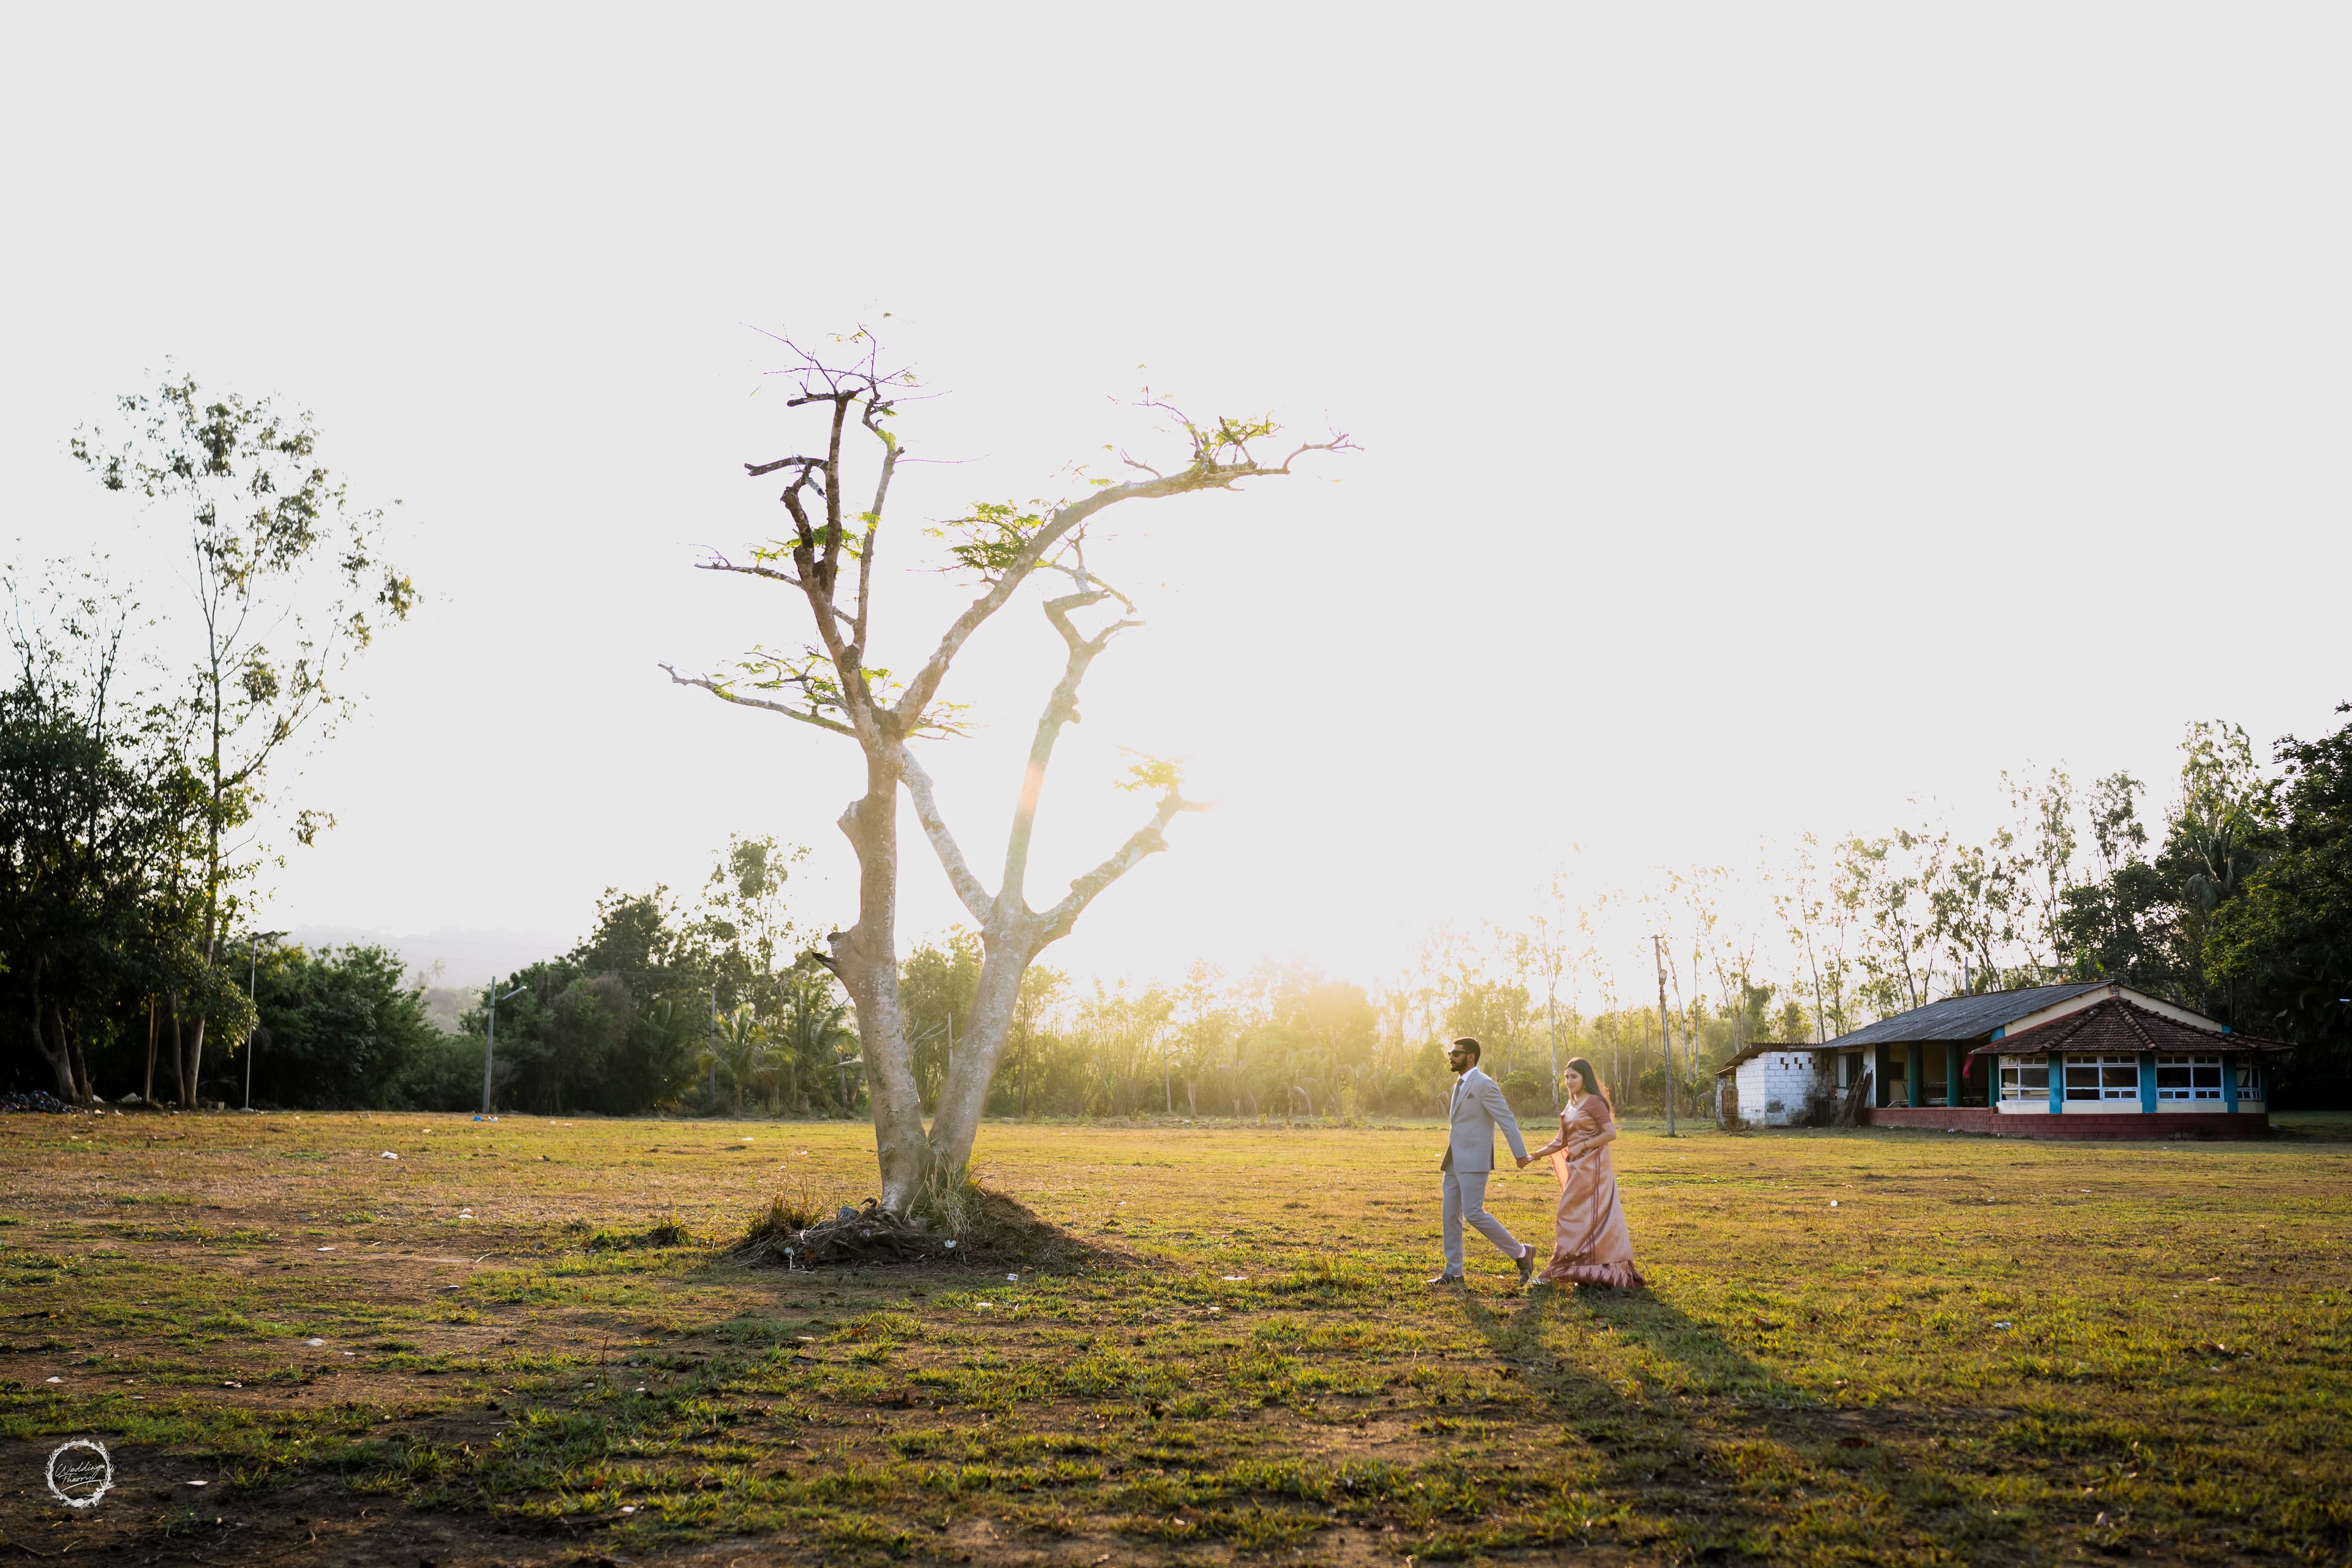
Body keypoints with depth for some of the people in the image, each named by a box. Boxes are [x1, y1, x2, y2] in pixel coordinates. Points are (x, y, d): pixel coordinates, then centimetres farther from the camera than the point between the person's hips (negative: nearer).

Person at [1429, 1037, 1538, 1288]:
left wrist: (1521, 1154, -16)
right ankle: (1453, 1272, 13)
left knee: (1473, 1214, -13)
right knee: (1451, 1216, 8)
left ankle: (1521, 1253, 0)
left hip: (1473, 1161, -9)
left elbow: (1507, 1119, -14)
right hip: (1454, 1161, 9)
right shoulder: (1460, 1085, 16)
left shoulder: (1484, 1084, -12)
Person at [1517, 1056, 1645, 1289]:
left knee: (1574, 1217, -5)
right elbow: (1561, 1142, 17)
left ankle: (1558, 1272, -2)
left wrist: (1582, 1145, -17)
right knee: (1591, 1218, 9)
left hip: (1592, 1168, -9)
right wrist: (1533, 1156, 10)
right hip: (1577, 1169, 9)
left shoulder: (1594, 1102, -10)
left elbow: (1611, 1133, -17)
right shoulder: (1571, 1106, 15)